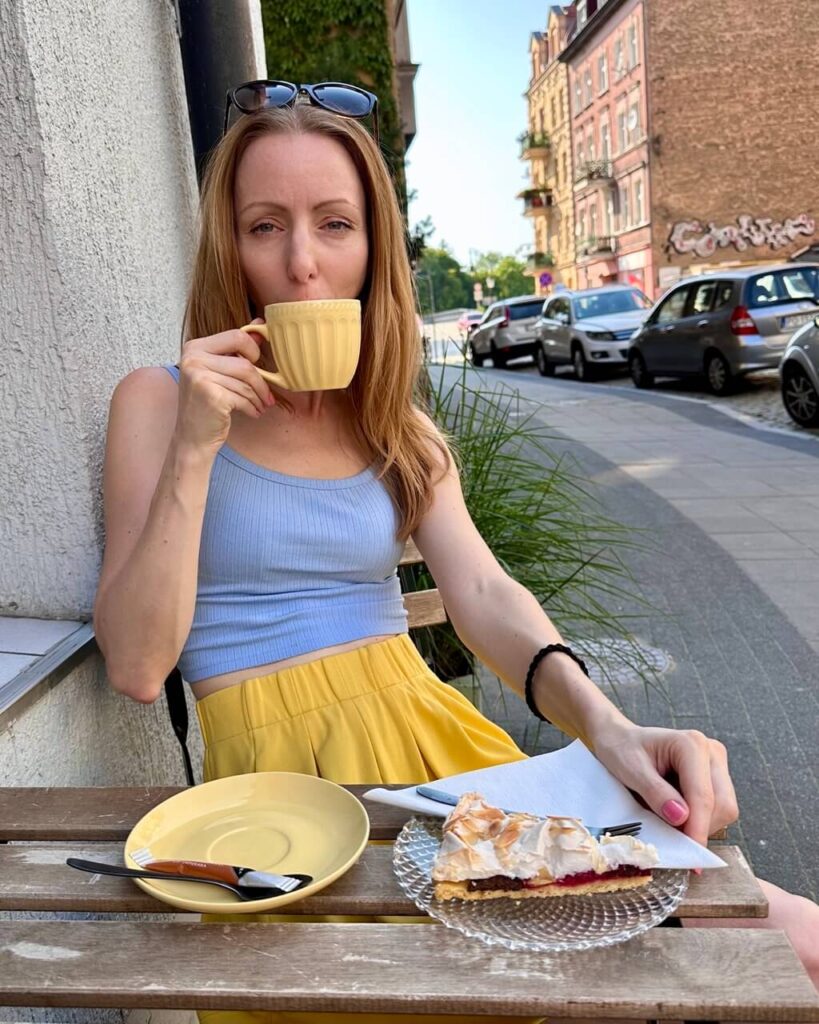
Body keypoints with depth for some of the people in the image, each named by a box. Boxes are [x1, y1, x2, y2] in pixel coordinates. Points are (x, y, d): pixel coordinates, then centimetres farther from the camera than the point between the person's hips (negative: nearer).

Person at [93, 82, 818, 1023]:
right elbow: (135, 666, -8)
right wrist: (193, 451, -18)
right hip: (279, 767, -4)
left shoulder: (396, 428, 9)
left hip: (421, 733, 4)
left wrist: (605, 725, -25)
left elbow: (481, 591, -7)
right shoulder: (158, 401, -2)